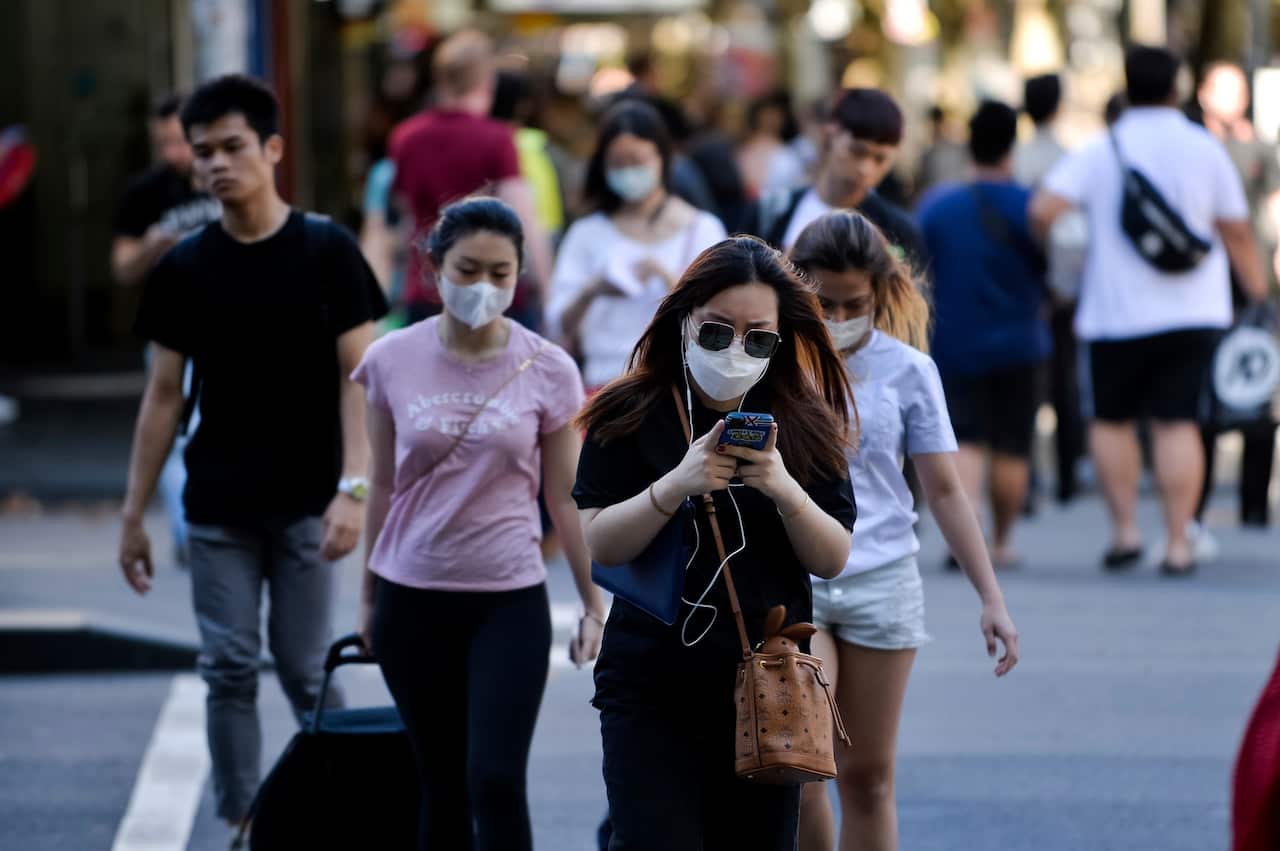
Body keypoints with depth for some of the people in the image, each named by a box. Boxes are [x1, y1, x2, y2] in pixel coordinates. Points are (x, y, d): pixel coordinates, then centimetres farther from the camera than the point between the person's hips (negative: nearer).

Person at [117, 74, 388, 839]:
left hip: (305, 502, -2)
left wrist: (354, 487, -17)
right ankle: (239, 824, 9)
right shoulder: (185, 269, 4)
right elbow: (165, 395, 8)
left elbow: (359, 375, -5)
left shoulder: (326, 252, -3)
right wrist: (134, 514, 7)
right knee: (229, 671, 2)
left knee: (306, 670, 1)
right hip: (218, 507, 2)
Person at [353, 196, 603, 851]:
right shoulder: (393, 362, -2)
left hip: (510, 602, -2)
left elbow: (565, 495, 1)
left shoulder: (547, 371, -5)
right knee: (443, 786, 9)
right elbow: (384, 485, 7)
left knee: (496, 780, -12)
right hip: (413, 598, 2)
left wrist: (593, 603, 2)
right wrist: (369, 596, 12)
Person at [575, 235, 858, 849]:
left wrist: (784, 490, -18)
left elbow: (833, 560, 1)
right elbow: (602, 546, -9)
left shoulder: (804, 425, 5)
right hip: (653, 689, -2)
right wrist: (677, 485, -24)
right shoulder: (630, 417, -1)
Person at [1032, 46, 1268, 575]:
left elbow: (1043, 210, -14)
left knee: (1110, 420, 13)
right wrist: (1259, 297, 12)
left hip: (1117, 313, -1)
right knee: (1177, 424, 0)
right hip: (1193, 312, 1)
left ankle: (1124, 528, 3)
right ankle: (1178, 543, -6)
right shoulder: (1205, 150, 2)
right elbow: (1237, 234, 4)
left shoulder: (1098, 153, -1)